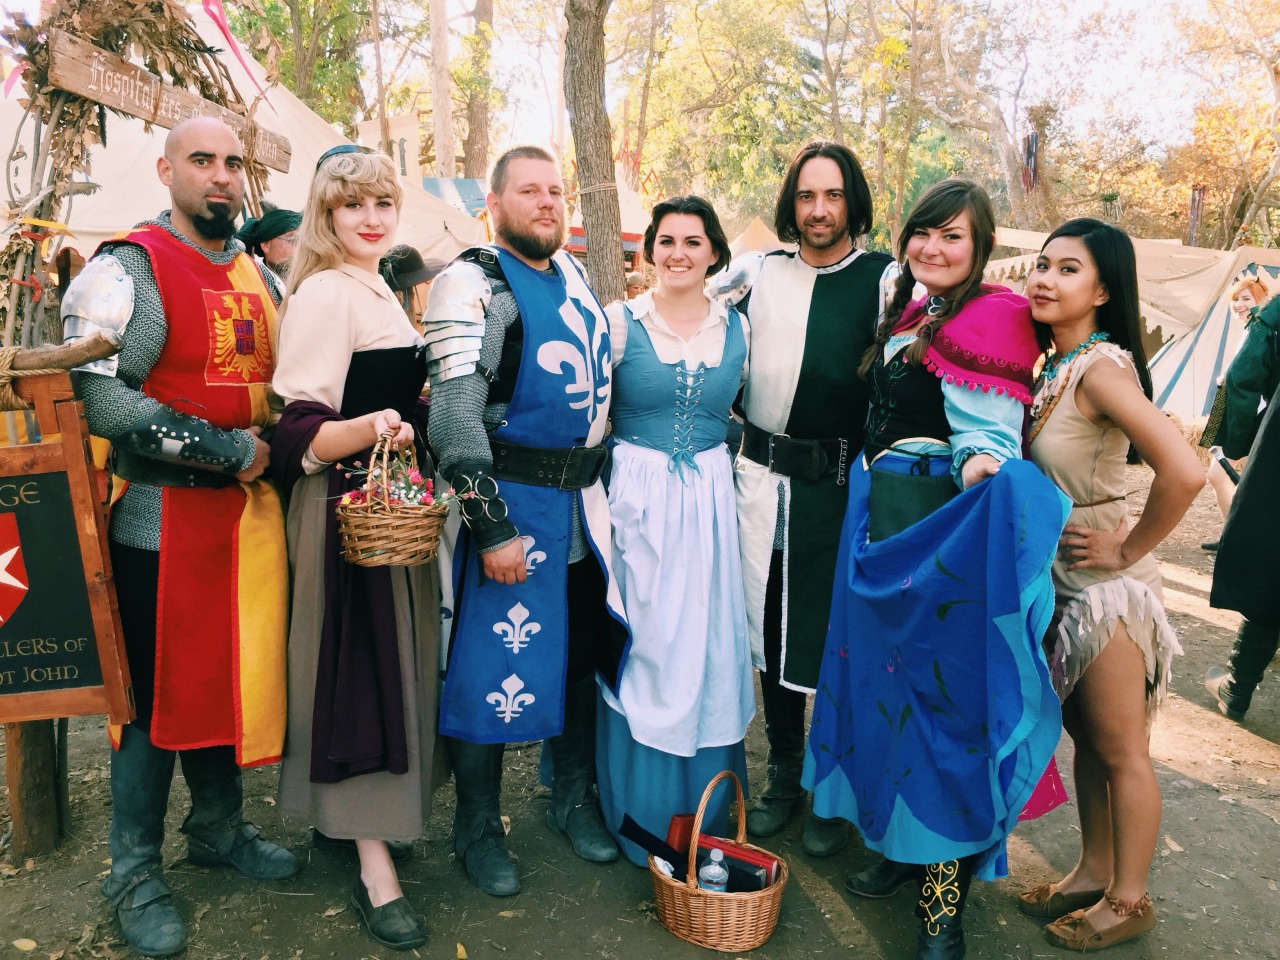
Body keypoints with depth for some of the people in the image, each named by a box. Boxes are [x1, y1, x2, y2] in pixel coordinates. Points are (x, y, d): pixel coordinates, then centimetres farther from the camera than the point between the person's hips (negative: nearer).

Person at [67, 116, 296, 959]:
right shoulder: (130, 267, -8)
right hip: (163, 518, -6)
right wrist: (230, 450, -18)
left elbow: (284, 383, 24)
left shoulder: (259, 275, 13)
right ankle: (137, 872, 24)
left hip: (250, 509, 6)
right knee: (158, 690, 5)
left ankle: (218, 827, 36)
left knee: (236, 674, 15)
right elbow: (102, 398, -20)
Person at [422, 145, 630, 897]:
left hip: (584, 499, 7)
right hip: (511, 502, -7)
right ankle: (478, 829, 24)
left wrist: (603, 480, 17)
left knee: (583, 652, 15)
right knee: (493, 661, 3)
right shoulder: (472, 285, -11)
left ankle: (575, 801, 35)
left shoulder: (574, 272, 12)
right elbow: (454, 418, -18)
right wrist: (492, 526, -21)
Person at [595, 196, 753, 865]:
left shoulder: (737, 328, 7)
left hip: (711, 502, 3)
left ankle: (707, 815, 28)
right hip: (637, 501, -3)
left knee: (709, 647, 9)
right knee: (643, 647, 4)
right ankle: (643, 818, 22)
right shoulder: (619, 324, -2)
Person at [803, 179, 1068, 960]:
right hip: (885, 516, 9)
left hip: (943, 529, -8)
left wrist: (983, 470, -40)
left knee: (939, 688, -2)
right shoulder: (911, 313, 14)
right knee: (884, 672, 15)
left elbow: (988, 441, -20)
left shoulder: (989, 318, -11)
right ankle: (902, 844, 34)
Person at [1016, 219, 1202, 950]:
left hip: (1105, 584, -8)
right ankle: (1094, 874, 37)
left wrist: (1128, 549, -19)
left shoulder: (1101, 367, -21)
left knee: (1122, 753, 9)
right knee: (1086, 738, 20)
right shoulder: (1053, 365, 3)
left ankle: (1130, 901, 27)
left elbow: (1184, 472, -32)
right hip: (1060, 579, 8)